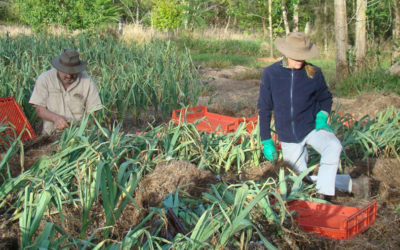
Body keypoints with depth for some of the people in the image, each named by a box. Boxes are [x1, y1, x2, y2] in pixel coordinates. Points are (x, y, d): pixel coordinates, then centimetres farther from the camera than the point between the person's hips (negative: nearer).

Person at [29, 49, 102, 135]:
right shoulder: (44, 79, -2)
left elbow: (92, 113, -1)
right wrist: (56, 117, -22)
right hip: (51, 133, -1)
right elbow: (40, 110, -3)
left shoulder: (87, 81, -2)